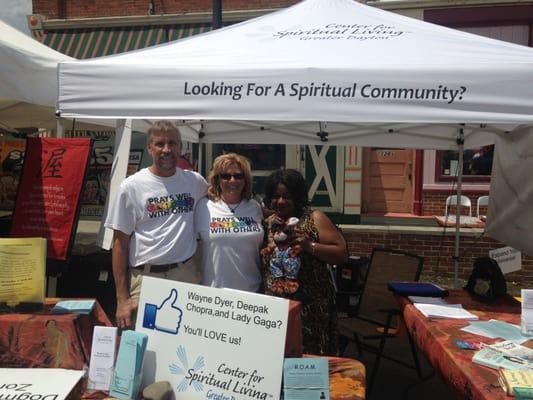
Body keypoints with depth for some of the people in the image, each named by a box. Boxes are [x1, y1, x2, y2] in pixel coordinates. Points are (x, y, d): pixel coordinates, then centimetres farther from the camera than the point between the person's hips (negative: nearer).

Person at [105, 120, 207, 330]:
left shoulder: (195, 181, 5)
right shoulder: (131, 186, -1)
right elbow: (120, 243, 0)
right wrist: (122, 298, -3)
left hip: (187, 275, 2)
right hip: (145, 277, -2)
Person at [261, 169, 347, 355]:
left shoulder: (314, 219, -4)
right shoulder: (267, 223, 9)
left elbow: (341, 254, -9)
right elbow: (259, 263, 16)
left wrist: (310, 245, -20)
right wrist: (267, 248, -3)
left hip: (310, 305, -4)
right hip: (275, 304, 4)